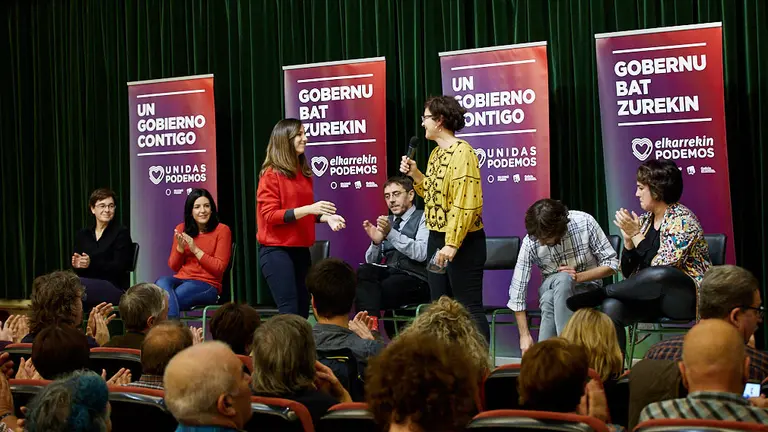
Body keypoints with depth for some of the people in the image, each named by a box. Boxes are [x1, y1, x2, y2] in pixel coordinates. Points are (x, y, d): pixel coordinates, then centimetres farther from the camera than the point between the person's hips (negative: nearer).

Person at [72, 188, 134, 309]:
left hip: (115, 288, -4)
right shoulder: (82, 234, 16)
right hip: (90, 285, 4)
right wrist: (76, 264, -16)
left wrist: (91, 264, -25)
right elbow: (76, 271, 9)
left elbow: (119, 267, -10)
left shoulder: (121, 233, 2)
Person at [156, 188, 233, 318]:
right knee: (162, 282, -33)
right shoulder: (181, 229, 12)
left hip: (207, 285, -4)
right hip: (181, 279, 4)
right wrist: (180, 247, -6)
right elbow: (173, 266, 14)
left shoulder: (222, 230, 0)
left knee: (166, 298, -33)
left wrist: (195, 249, -13)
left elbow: (219, 268, -4)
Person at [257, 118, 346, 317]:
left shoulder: (303, 173, 12)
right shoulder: (271, 174, -8)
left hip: (300, 249, 7)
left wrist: (325, 217, 1)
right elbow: (269, 215, -14)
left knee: (303, 309, 5)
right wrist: (307, 209, -24)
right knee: (289, 311, -11)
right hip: (276, 250, -7)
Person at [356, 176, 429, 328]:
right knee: (364, 271, -29)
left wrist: (392, 234, -21)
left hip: (415, 279, -5)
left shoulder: (423, 218, 3)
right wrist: (375, 242, -6)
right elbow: (371, 261, 15)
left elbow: (421, 253, -14)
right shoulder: (387, 221, 20)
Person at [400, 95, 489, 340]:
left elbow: (465, 203, -23)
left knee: (470, 307, -6)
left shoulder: (462, 152, -16)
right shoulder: (436, 153, 13)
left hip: (462, 243, -10)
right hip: (436, 239, 10)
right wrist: (415, 175, 7)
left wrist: (452, 244, -25)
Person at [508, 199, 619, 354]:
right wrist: (524, 335, -17)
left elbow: (612, 264, -10)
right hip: (551, 288, 1)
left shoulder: (584, 222, -18)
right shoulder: (530, 242, -17)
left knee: (563, 279, -35)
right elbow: (518, 290, -14)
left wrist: (578, 277, -25)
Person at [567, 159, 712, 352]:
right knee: (611, 306, -25)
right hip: (653, 297, 6)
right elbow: (628, 273, 8)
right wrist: (628, 239, -7)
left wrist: (636, 234, -16)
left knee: (657, 275, -39)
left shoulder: (682, 220, -11)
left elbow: (660, 271, -20)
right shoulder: (644, 220, 10)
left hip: (685, 297, -6)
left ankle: (599, 293, -19)